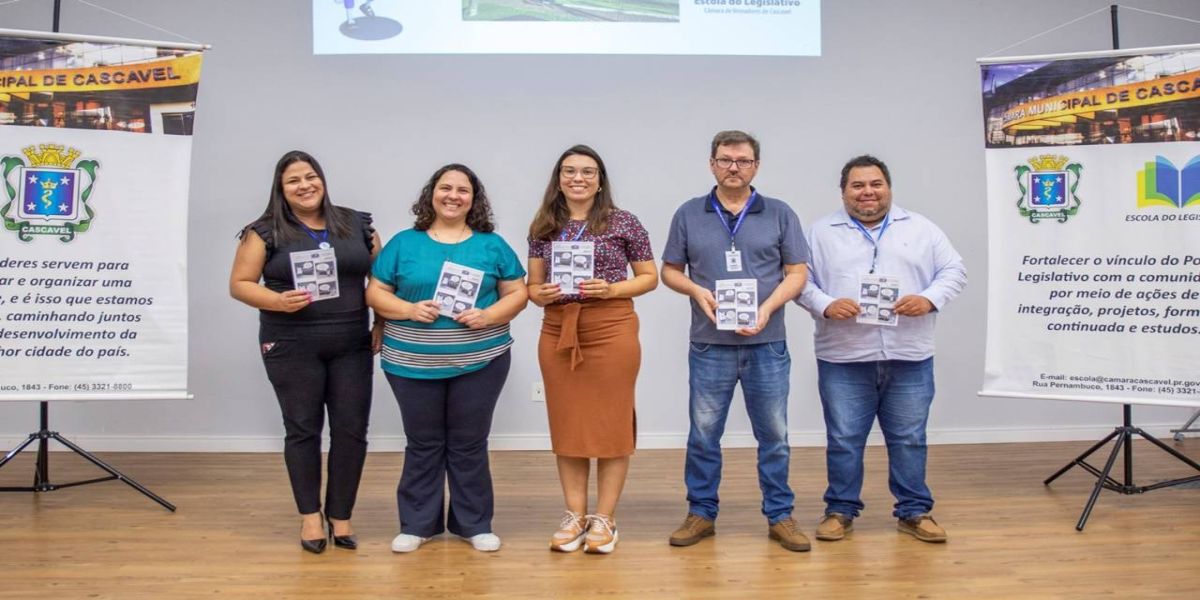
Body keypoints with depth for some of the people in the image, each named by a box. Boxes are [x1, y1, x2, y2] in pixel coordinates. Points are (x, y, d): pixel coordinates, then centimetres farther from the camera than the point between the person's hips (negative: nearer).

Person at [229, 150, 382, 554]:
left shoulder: (356, 225, 7)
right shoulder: (266, 232, 0)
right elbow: (239, 285, -1)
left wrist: (383, 323, 2)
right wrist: (277, 301, -19)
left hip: (352, 347, 2)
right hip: (292, 349, -2)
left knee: (351, 430, 3)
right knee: (302, 430, 6)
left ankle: (341, 516, 17)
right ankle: (310, 515, 21)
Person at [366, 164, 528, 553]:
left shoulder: (492, 245, 4)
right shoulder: (404, 243, 4)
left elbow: (517, 293, 4)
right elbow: (375, 293, 3)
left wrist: (488, 316, -13)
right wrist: (409, 309, -14)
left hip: (479, 361, 0)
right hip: (413, 364, 0)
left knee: (469, 444, 8)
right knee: (422, 444, 9)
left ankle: (474, 524, 21)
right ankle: (417, 524, 22)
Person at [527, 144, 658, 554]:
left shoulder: (623, 222, 0)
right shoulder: (543, 227, 10)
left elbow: (650, 277, 3)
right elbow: (532, 286, 13)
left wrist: (611, 289, -12)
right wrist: (542, 294, -9)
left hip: (611, 330, -3)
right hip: (557, 332, 3)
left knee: (611, 422, 2)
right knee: (566, 423, 7)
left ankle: (604, 518, 14)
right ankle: (575, 516, 19)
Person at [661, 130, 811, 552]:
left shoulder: (780, 215, 5)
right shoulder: (689, 215, 6)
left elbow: (797, 273, 3)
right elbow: (670, 271, 9)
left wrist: (767, 309, -13)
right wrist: (697, 291, -11)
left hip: (767, 345, 0)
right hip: (709, 345, 0)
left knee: (774, 436, 8)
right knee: (703, 435, 8)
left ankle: (780, 516, 21)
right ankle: (701, 513, 22)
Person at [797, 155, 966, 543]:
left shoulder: (922, 229, 9)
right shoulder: (822, 233, 5)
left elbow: (953, 270, 6)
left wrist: (929, 299, -12)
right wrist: (826, 305, -16)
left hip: (909, 358, 1)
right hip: (844, 359, -1)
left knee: (909, 439, 10)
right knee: (843, 439, 6)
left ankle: (914, 511, 24)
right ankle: (840, 510, 20)